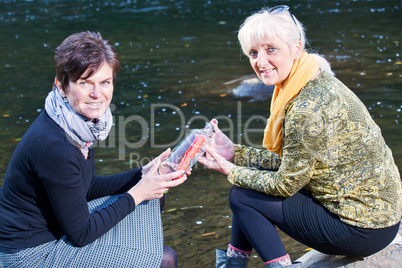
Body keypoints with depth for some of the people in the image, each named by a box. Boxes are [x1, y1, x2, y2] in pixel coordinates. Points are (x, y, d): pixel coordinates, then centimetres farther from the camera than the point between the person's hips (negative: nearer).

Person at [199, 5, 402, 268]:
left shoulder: (306, 110, -25)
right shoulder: (316, 81, 3)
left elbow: (286, 184, -14)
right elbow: (289, 160, 9)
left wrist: (232, 172, -1)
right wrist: (234, 152, 6)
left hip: (363, 229, -9)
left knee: (242, 195, -3)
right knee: (254, 179, 14)